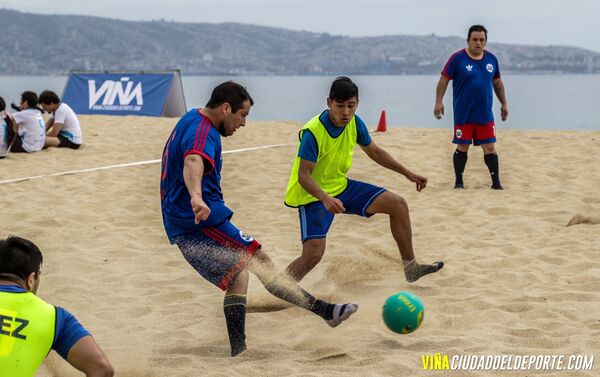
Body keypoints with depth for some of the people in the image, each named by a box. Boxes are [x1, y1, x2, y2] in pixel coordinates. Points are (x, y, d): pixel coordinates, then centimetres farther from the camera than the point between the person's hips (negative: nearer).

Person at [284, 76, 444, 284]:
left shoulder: (355, 123, -6)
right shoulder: (313, 132, -27)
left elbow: (375, 152, 12)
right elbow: (303, 175, -28)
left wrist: (408, 174, 11)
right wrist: (326, 199, -44)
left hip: (341, 186, 7)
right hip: (314, 196, -7)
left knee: (398, 204, 1)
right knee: (313, 254, -24)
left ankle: (410, 266, 12)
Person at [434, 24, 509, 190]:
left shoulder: (491, 58, 6)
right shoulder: (458, 58, -7)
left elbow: (497, 82, 17)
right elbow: (444, 80, -6)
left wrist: (503, 103, 18)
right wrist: (439, 102, -14)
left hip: (485, 114, 3)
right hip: (463, 114, -3)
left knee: (490, 147, 2)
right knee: (462, 147, 3)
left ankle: (496, 183, 7)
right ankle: (458, 181, 14)